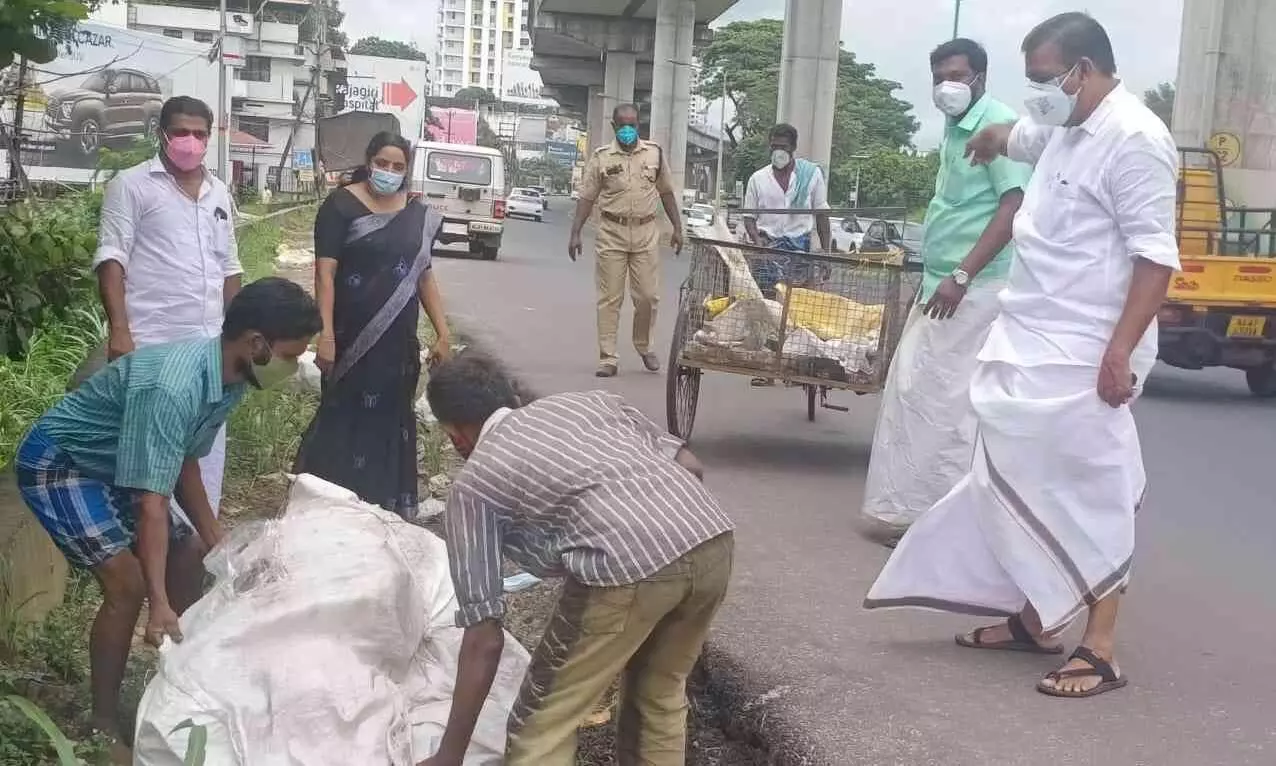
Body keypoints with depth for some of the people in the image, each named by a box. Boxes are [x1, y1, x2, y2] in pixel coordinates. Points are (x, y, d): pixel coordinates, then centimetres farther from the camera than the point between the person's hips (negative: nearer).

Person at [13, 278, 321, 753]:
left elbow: (186, 464, 6)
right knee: (128, 583, -17)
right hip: (57, 464, -9)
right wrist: (158, 603, -37)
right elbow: (152, 502, -37)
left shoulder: (230, 379, -8)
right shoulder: (171, 387, -36)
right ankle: (104, 723, -4)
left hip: (110, 466, 9)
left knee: (188, 558, 11)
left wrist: (218, 546, 7)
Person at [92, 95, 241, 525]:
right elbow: (111, 259, -8)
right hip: (152, 344, -6)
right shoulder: (131, 185, -2)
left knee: (208, 444, 10)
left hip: (209, 343, 6)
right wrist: (118, 330, -17)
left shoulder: (218, 193, 16)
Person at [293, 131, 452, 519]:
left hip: (398, 339, 5)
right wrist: (326, 334, -20)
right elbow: (325, 272, -11)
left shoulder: (418, 215, 9)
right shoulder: (342, 204, -6)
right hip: (351, 336, -5)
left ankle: (388, 508, 22)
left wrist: (443, 333, 9)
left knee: (391, 422, 11)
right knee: (345, 419, 0)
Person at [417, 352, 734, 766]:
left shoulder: (472, 485, 16)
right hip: (713, 542, 6)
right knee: (659, 693, 29)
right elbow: (690, 466, 23)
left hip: (627, 568, -6)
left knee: (541, 732, 12)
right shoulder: (590, 400, 30)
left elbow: (484, 639, 11)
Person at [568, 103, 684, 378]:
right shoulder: (601, 157, 0)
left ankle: (644, 347, 24)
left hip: (646, 234, 1)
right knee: (610, 298, 0)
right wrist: (575, 233, -6)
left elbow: (666, 193, 13)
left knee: (648, 296, 2)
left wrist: (677, 228, 9)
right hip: (612, 233, -1)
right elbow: (587, 198, 2)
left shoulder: (655, 153, 6)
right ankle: (608, 358, 4)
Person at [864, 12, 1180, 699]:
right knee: (1025, 485, 14)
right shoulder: (1064, 131, 13)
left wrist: (1121, 350, -26)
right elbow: (1017, 137, 39)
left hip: (1084, 355, -9)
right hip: (1031, 345, 9)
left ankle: (1101, 650, 3)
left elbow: (1156, 254, -21)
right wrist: (989, 140, 59)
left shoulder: (1134, 138, -16)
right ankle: (1033, 621, 26)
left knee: (1090, 495, -4)